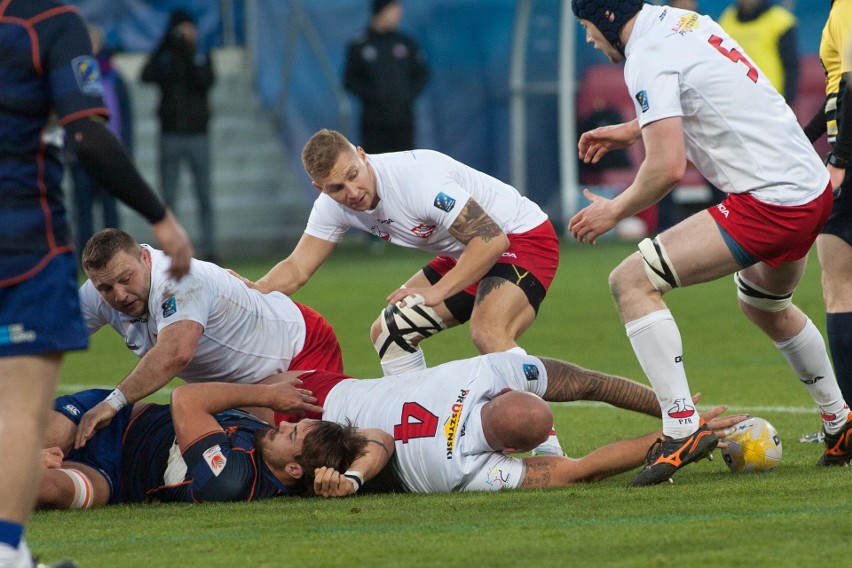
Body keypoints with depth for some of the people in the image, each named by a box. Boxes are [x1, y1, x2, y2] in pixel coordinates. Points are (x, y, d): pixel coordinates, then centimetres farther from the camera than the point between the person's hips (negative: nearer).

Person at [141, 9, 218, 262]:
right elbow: (146, 76, -13)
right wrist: (165, 45, -17)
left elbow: (206, 82, -12)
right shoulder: (163, 59, 6)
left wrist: (187, 52, -17)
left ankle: (209, 249, 2)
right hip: (170, 135, 0)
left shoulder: (202, 59, 7)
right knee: (168, 198, 0)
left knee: (205, 197, 0)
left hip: (198, 136, 0)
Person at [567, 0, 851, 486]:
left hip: (767, 204, -10)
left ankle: (683, 427, -15)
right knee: (765, 306, 35)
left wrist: (615, 211, -4)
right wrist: (632, 131, 38)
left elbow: (669, 166, -20)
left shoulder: (648, 58, -13)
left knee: (632, 281, -10)